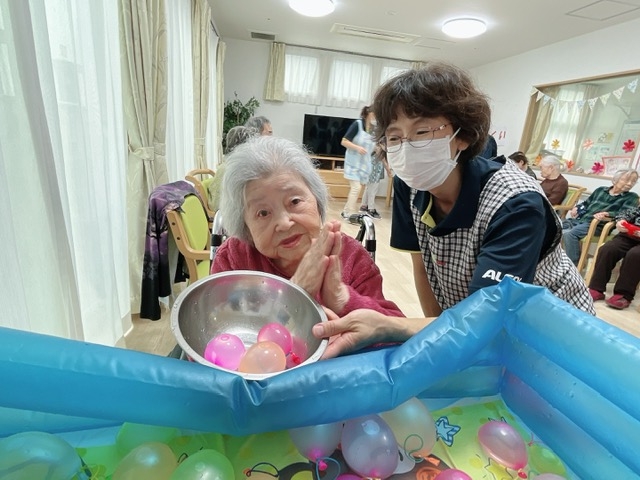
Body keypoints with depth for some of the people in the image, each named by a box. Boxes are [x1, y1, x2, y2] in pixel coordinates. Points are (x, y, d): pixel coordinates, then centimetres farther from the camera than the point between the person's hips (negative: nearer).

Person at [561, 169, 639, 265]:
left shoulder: (631, 197, 10)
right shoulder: (601, 190, 21)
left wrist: (606, 214, -25)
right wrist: (576, 208, 6)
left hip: (598, 225, -5)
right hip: (580, 219, 5)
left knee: (569, 234, -34)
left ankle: (574, 266, -27)